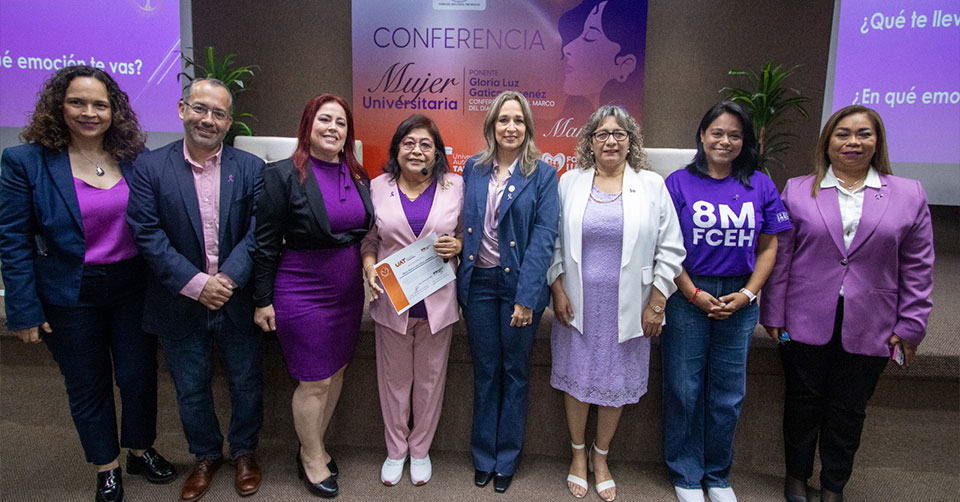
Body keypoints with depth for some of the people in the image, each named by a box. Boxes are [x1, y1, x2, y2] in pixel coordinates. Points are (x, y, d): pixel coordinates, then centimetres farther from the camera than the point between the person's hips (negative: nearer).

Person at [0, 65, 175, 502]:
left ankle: (141, 450, 39)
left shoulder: (134, 159, -1)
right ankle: (106, 467, 36)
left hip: (133, 290, 2)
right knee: (87, 387, 14)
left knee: (139, 377, 13)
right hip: (70, 298, -1)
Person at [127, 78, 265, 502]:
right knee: (191, 390, 17)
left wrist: (228, 279, -21)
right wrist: (195, 284, -20)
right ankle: (206, 455, 41)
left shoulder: (250, 168, -3)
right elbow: (147, 234, -12)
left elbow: (258, 232, -9)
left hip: (237, 303, 0)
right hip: (180, 305, 0)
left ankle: (244, 452, 39)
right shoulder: (150, 167, -5)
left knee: (246, 384, 15)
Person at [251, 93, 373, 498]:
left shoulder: (357, 175, 6)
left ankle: (313, 446, 38)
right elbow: (266, 243, -9)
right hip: (303, 293, -6)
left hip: (348, 290, 6)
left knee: (336, 371, 16)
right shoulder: (284, 175, -11)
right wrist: (263, 300, -8)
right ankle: (312, 458, 28)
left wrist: (368, 272, 8)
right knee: (314, 381, 4)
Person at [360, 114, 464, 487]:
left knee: (430, 378, 13)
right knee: (394, 378, 13)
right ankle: (395, 450, 35)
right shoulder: (378, 187, 2)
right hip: (392, 300, 0)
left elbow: (467, 233, 9)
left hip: (438, 301, 0)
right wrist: (369, 268, -11)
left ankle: (420, 449, 35)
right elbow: (369, 238, 7)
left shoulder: (455, 186, 1)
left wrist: (457, 245, -13)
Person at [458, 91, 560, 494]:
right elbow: (463, 226, 10)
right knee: (484, 371, 13)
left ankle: (507, 459, 29)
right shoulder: (473, 169, 6)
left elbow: (544, 237, -10)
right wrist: (461, 276, 1)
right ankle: (483, 455, 31)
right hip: (478, 282, 3)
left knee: (515, 372, 11)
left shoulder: (543, 175, -4)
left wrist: (526, 297, -17)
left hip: (519, 284, -2)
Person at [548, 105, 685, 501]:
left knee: (616, 383, 10)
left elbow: (669, 250, 0)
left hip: (626, 306, 0)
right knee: (576, 378, 10)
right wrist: (558, 290, -3)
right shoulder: (570, 182, 3)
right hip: (578, 304, 1)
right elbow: (554, 242, 6)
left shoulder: (652, 185, 0)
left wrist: (656, 305, -4)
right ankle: (578, 454, 32)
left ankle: (600, 457, 33)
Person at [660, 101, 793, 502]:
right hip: (687, 297, -2)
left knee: (728, 394, 10)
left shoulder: (760, 186, 5)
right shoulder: (679, 183, -2)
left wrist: (747, 294, -5)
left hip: (739, 300, 2)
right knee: (683, 388, 5)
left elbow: (767, 247, 8)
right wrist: (695, 294, -10)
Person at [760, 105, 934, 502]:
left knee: (849, 410, 13)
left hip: (869, 330, 1)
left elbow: (918, 268, 4)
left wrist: (910, 325, 0)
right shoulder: (797, 191, 2)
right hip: (805, 323, 0)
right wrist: (773, 313, -1)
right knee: (803, 402, 12)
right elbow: (780, 256, 1)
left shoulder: (909, 195, 4)